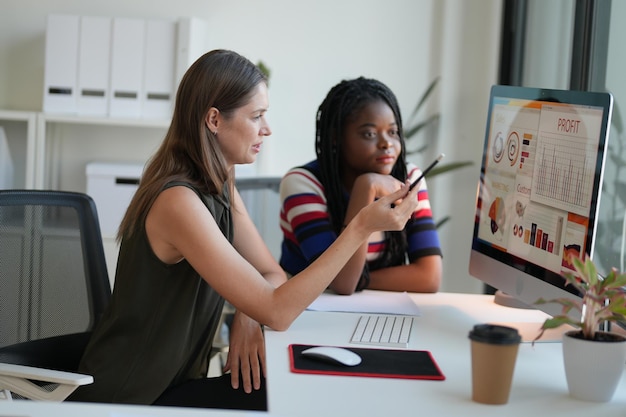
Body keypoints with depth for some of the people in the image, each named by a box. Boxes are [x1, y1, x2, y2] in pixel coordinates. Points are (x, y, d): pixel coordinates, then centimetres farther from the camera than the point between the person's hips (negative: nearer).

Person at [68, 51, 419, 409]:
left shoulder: (219, 188, 4)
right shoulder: (178, 201, -25)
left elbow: (272, 275, 9)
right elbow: (276, 311, -27)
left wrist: (248, 317, -14)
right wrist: (362, 227, -29)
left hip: (173, 383, 8)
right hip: (126, 401, -8)